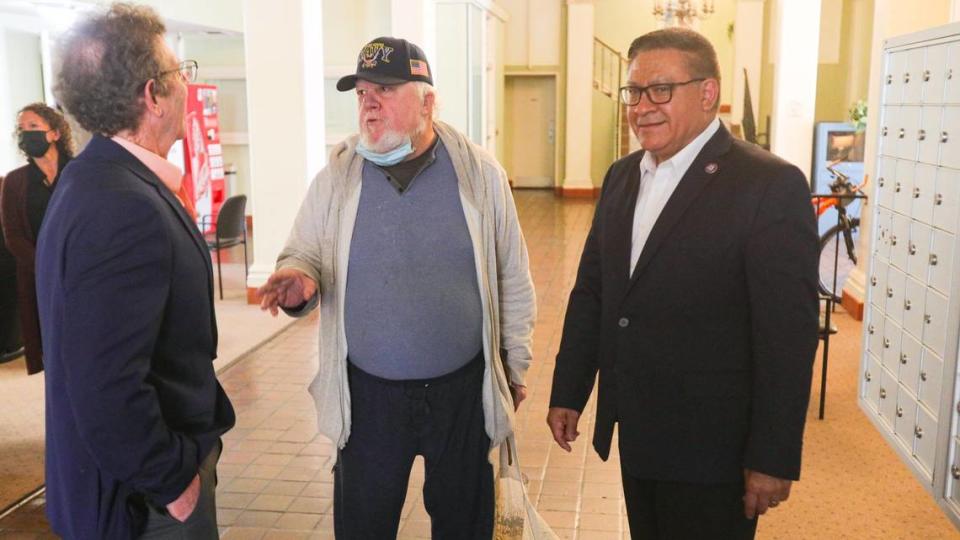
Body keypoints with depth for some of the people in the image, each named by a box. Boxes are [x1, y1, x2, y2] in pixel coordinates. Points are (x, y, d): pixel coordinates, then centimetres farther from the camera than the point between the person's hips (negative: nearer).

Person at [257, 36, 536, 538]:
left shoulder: (481, 174, -4)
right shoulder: (335, 177, -2)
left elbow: (513, 281, 3)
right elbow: (302, 255, 4)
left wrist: (515, 364, 7)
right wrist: (297, 278, -20)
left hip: (464, 389, 0)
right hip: (367, 393, 1)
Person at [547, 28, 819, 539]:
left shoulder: (771, 185, -15)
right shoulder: (622, 176, 6)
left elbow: (788, 336, -17)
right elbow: (590, 291, 10)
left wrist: (774, 459, -17)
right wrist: (567, 393, 9)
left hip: (712, 446, -6)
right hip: (634, 437, 6)